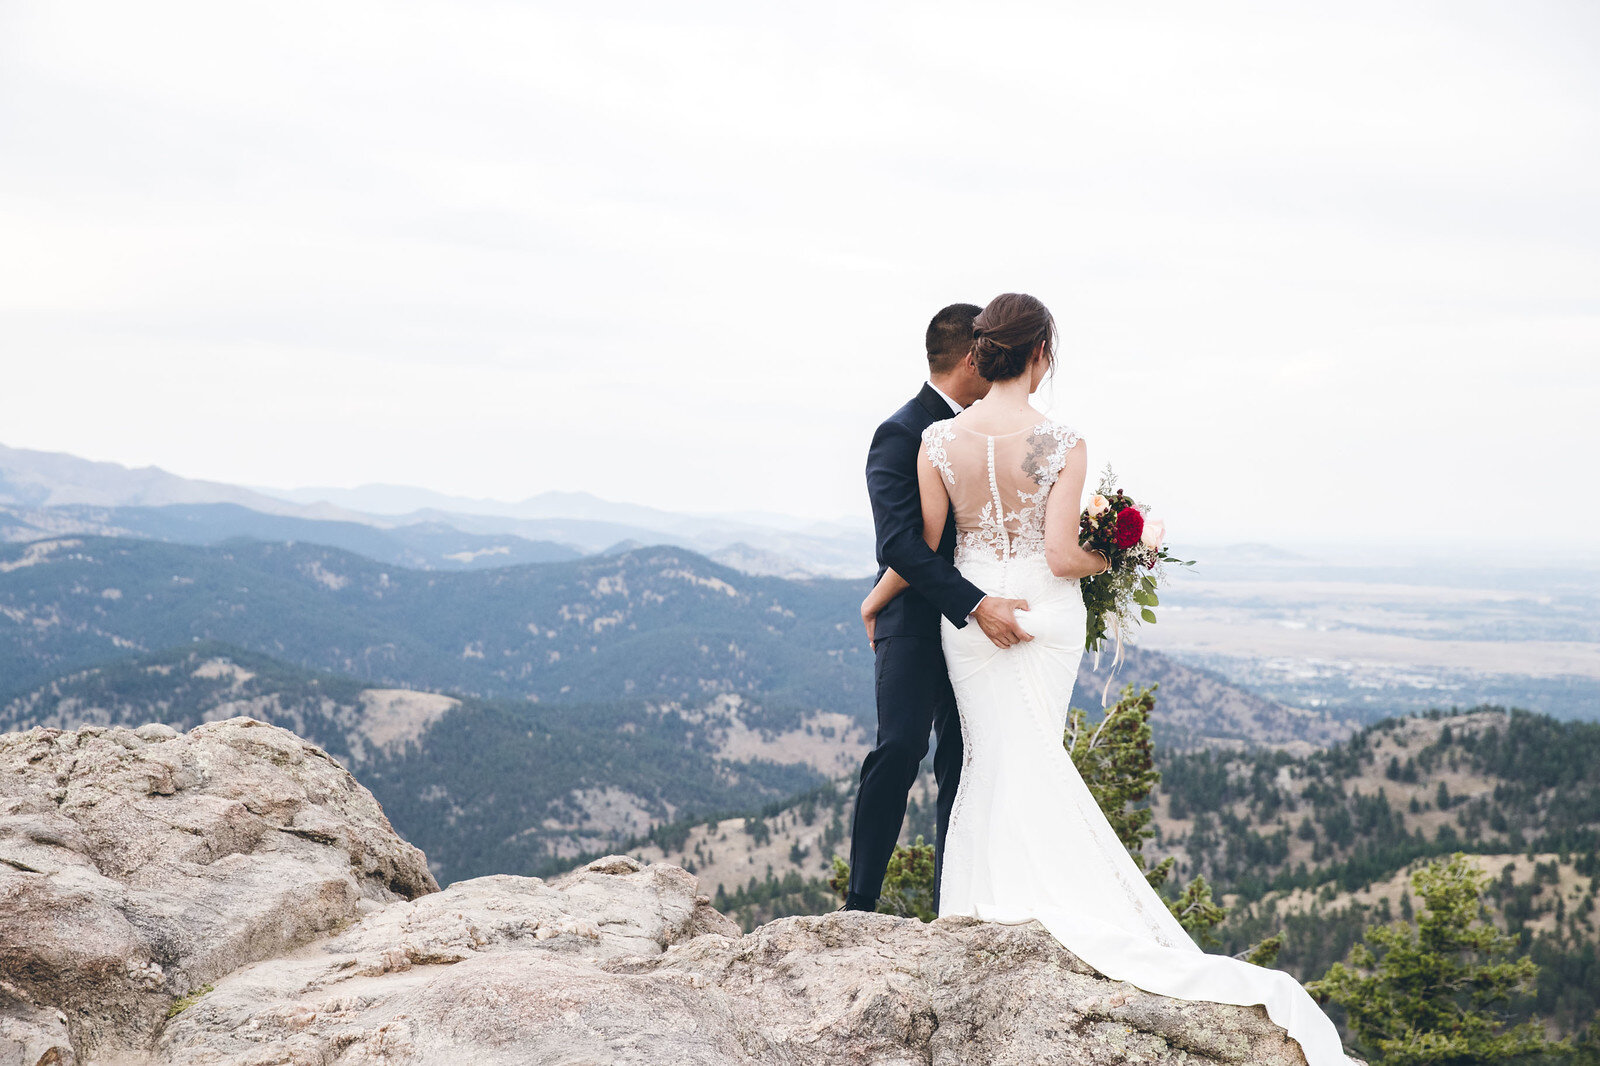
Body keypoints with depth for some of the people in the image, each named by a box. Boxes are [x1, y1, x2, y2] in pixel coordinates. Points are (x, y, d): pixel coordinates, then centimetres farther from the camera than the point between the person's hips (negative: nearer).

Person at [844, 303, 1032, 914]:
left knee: (963, 764, 6)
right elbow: (899, 543, -20)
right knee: (900, 748, -19)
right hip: (915, 623, -7)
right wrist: (976, 605, -27)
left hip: (976, 621, 8)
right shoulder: (901, 434, -10)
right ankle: (860, 902, -11)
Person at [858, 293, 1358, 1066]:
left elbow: (922, 546, -4)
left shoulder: (939, 440, -10)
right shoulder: (1062, 444, -15)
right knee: (1034, 757, 10)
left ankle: (987, 905, 13)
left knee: (991, 753, 12)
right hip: (1045, 612, -1)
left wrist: (878, 597, 13)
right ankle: (1037, 900, 13)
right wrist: (1111, 560, 5)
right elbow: (1061, 556, -16)